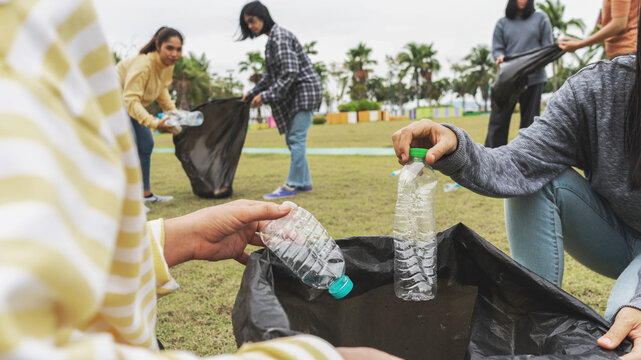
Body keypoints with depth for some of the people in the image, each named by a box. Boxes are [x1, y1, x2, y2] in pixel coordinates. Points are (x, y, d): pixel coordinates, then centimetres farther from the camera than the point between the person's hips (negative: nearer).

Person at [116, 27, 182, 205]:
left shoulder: (168, 64, -8)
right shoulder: (143, 64, -35)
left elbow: (162, 89, 10)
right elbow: (131, 99, -40)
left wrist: (174, 113, -2)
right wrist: (155, 123, -50)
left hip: (131, 104, 9)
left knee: (146, 145, 10)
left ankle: (146, 194, 22)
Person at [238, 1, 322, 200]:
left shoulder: (280, 37, -16)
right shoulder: (271, 40, 13)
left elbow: (290, 73, -23)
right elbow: (270, 75, 18)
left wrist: (266, 96, -21)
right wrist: (253, 92, 11)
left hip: (304, 90, -10)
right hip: (294, 94, 10)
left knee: (296, 138, -10)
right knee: (292, 138, 10)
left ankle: (292, 185, -8)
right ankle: (304, 181, 16)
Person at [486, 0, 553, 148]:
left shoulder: (540, 18, 10)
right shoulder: (502, 23, 12)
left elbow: (547, 46, 7)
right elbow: (497, 47, 7)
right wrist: (500, 57, -17)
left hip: (533, 79, 0)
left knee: (530, 121, 4)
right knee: (498, 119, -5)